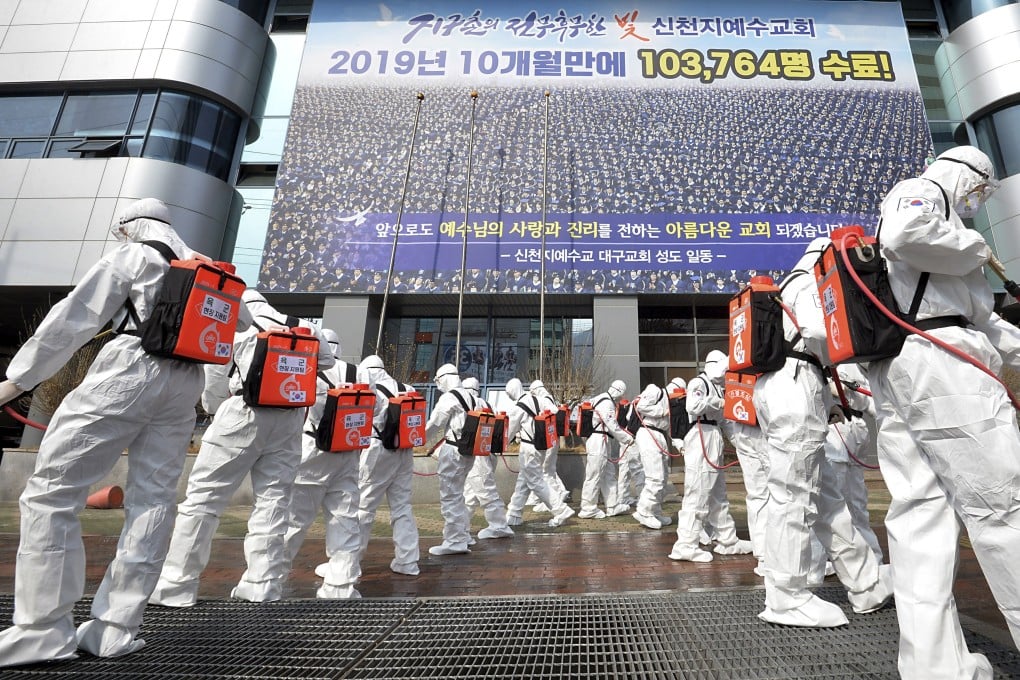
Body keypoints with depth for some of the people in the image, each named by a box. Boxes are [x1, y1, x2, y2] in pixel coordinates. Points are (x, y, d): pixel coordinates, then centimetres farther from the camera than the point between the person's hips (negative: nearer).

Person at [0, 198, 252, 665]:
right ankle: (115, 629, 9)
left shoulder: (131, 256, 5)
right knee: (152, 500, 5)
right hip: (185, 385, 6)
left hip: (127, 373, -6)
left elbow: (74, 319, -1)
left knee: (51, 492, 2)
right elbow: (241, 322, 28)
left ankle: (44, 631, 2)